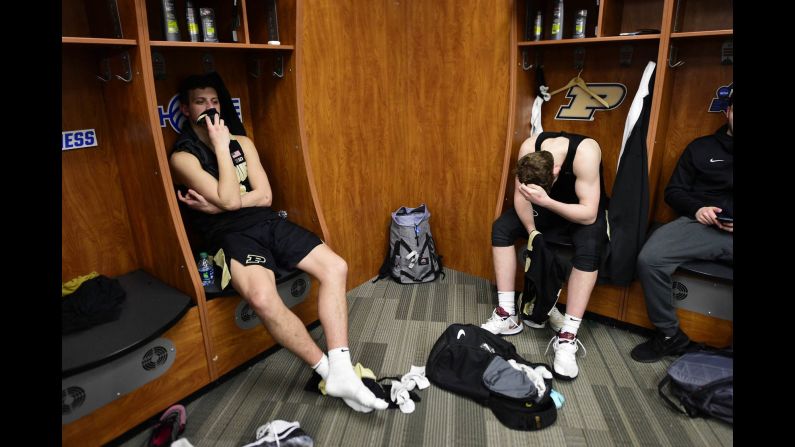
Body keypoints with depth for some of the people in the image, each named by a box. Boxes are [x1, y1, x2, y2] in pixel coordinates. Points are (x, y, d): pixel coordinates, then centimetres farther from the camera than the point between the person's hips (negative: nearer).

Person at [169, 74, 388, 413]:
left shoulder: (242, 142, 15)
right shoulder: (182, 157, 0)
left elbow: (264, 195, 6)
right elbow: (230, 199, -14)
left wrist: (215, 206, -6)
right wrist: (221, 146, -8)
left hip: (268, 222, 6)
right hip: (232, 234, -5)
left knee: (335, 267, -16)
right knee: (262, 297, -36)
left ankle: (342, 371, -18)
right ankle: (328, 369, -18)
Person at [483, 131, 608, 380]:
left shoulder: (585, 153, -35)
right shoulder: (529, 147, -23)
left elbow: (589, 214, -35)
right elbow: (520, 195, -15)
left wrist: (546, 202, -48)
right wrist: (532, 232, -25)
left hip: (585, 213, -4)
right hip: (546, 206, 4)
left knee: (589, 247, -36)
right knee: (501, 227, -18)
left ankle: (567, 337, -29)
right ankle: (507, 316, -15)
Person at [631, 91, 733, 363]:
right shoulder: (702, 147, 19)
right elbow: (674, 191, 17)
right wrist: (696, 208, -4)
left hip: (729, 230, 0)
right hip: (703, 225, 1)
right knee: (650, 259, -26)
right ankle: (669, 335, -7)